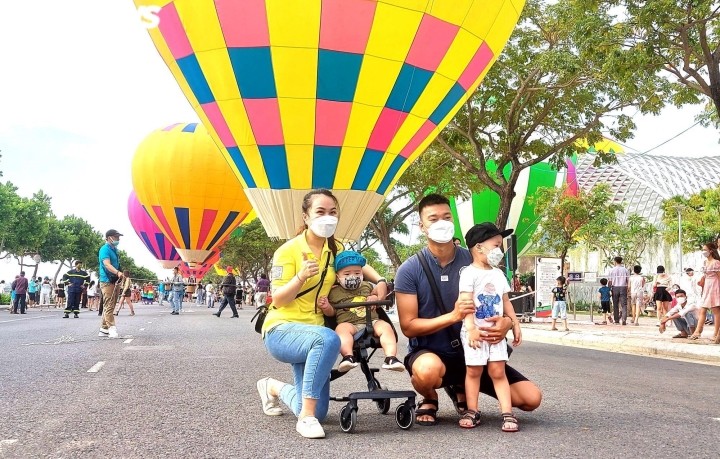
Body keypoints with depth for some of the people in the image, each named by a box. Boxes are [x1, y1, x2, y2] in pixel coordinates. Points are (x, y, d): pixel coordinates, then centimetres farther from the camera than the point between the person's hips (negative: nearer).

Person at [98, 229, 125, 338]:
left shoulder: (114, 249, 17)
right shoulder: (105, 249, -11)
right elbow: (107, 264, -26)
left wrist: (119, 276, 25)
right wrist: (118, 273, -41)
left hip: (115, 281, 9)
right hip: (107, 281, -9)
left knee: (110, 306, 11)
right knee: (109, 306, -11)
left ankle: (104, 329, 17)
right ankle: (112, 328, -14)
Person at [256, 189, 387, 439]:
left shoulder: (335, 249, 4)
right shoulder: (288, 250, -12)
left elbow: (359, 265, 22)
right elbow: (278, 300, -14)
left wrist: (380, 281, 2)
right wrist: (301, 277, -32)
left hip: (311, 332, 6)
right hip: (281, 331, -6)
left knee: (319, 412, 4)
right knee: (329, 338, -39)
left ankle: (273, 387, 33)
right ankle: (306, 417, -28)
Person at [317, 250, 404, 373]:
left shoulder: (367, 286, 22)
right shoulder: (334, 292, 16)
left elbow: (378, 294, 31)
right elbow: (332, 312, 18)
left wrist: (376, 298, 7)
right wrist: (325, 307, -5)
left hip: (372, 321, 3)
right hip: (349, 324, -2)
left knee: (385, 327, -27)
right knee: (342, 328, -36)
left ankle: (391, 357, -37)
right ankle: (348, 357, -51)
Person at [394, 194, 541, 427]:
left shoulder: (474, 261, -3)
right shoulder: (410, 270, -11)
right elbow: (408, 326, -13)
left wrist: (506, 322, -22)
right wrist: (453, 316, -28)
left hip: (472, 351, 4)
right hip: (429, 352, -4)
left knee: (531, 399, -6)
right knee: (429, 370, -41)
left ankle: (462, 389, 19)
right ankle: (429, 400, -1)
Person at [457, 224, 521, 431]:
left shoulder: (498, 274, 12)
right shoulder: (469, 273, -9)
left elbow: (506, 302, 18)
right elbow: (466, 302, -18)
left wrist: (514, 324, 13)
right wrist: (471, 328, -26)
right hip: (474, 332, -5)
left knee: (498, 371, 2)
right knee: (473, 371, 3)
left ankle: (507, 413, 1)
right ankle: (472, 411, 13)